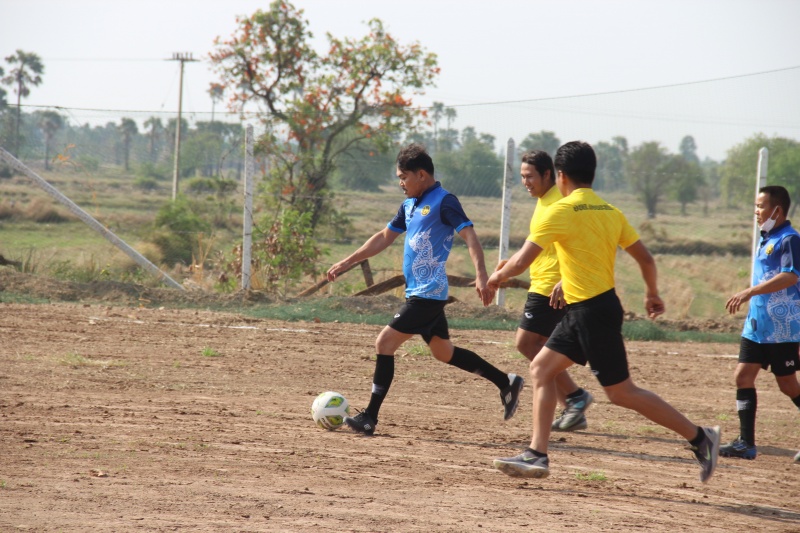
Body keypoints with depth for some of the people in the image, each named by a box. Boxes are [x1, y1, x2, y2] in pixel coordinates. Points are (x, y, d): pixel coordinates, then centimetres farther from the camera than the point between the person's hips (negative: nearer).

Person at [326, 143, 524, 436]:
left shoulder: (444, 201, -11)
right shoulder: (410, 205, 15)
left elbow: (469, 236, -20)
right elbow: (384, 237, 24)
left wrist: (481, 276, -33)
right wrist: (347, 262, 21)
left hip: (428, 294, -9)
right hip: (418, 292, 9)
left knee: (385, 343, -12)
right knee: (444, 352, 16)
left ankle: (370, 417, -11)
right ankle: (506, 382, 25)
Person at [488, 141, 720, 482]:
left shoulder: (562, 211, -13)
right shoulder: (610, 212, 9)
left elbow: (522, 261, -14)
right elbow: (645, 258, 11)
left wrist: (498, 276, 6)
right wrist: (653, 294, 29)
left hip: (592, 311, -9)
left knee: (621, 393, -2)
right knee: (541, 368, 11)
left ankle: (700, 438, 3)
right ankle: (537, 455, 7)